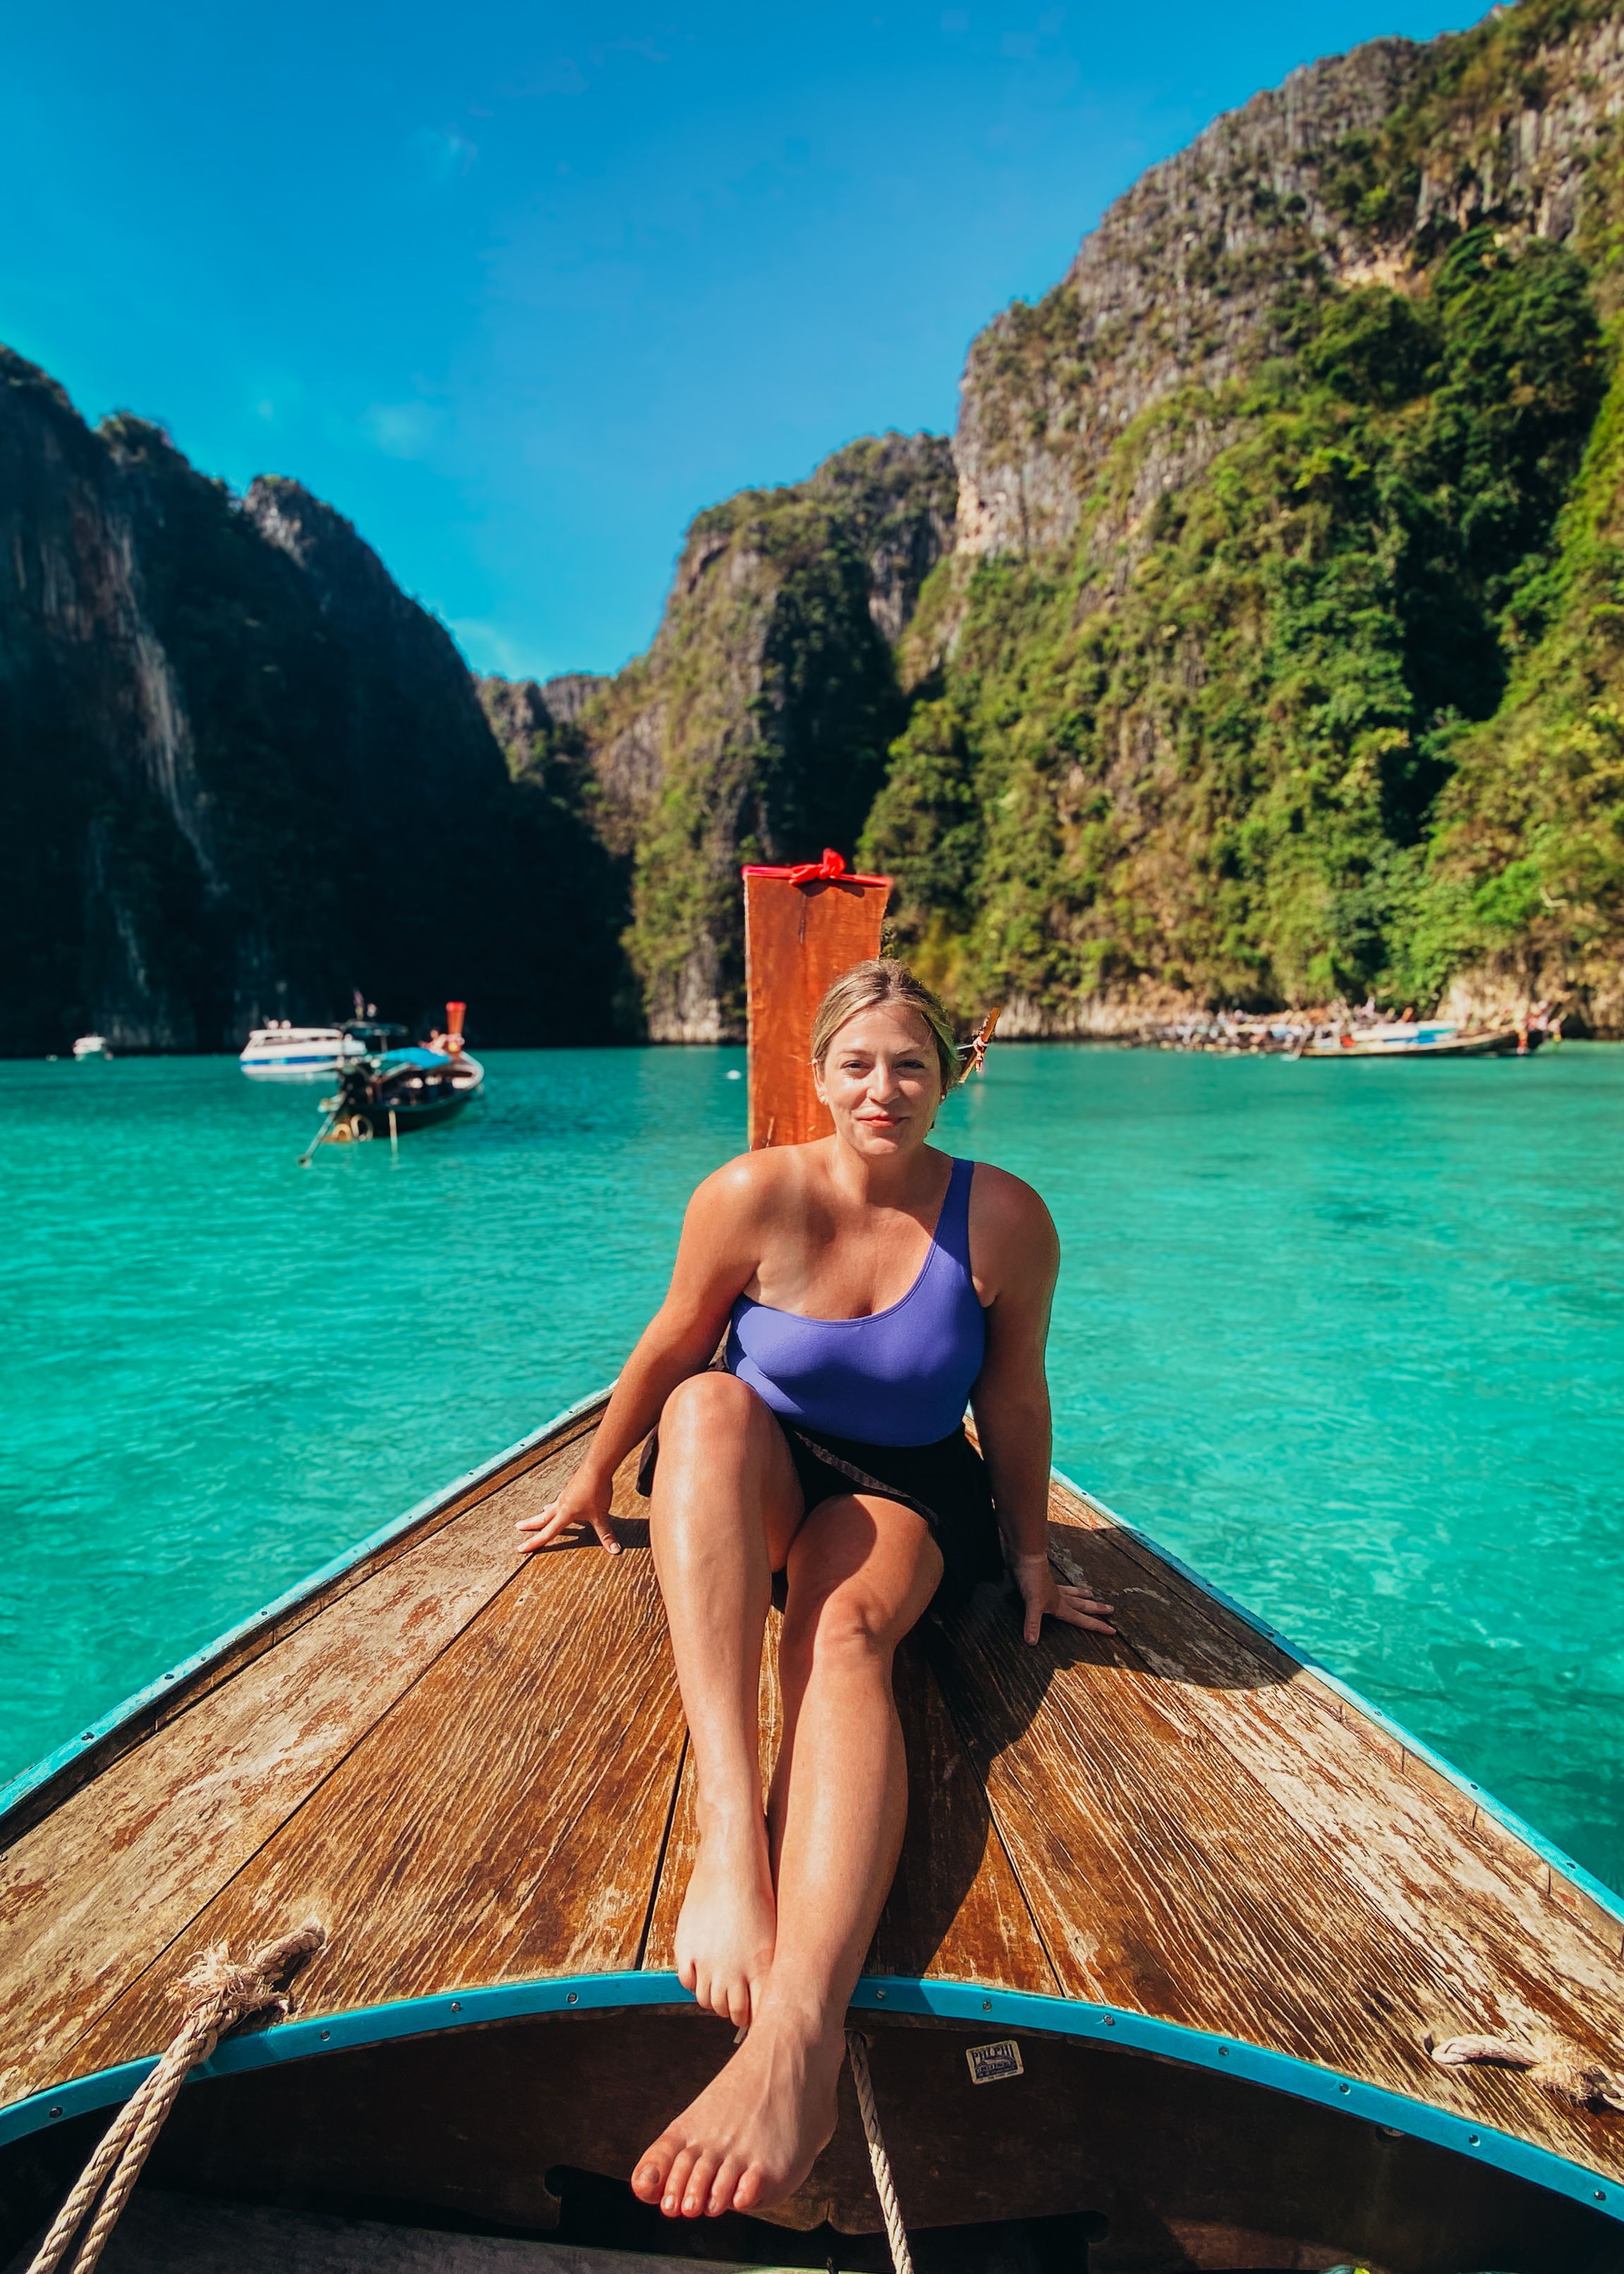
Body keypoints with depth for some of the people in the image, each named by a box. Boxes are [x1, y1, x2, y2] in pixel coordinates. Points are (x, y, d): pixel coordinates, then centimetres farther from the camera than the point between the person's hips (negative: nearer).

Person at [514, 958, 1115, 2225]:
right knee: (711, 1402, -35)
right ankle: (729, 1820, -47)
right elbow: (668, 1350, 0)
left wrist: (1031, 1562, 7)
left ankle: (798, 2037, -52)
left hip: (908, 1496, 0)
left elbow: (1015, 1404, -2)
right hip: (756, 1477, 1)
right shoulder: (753, 1199, -14)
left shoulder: (1004, 1219, -13)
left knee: (848, 1634, -35)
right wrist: (594, 1482, 11)